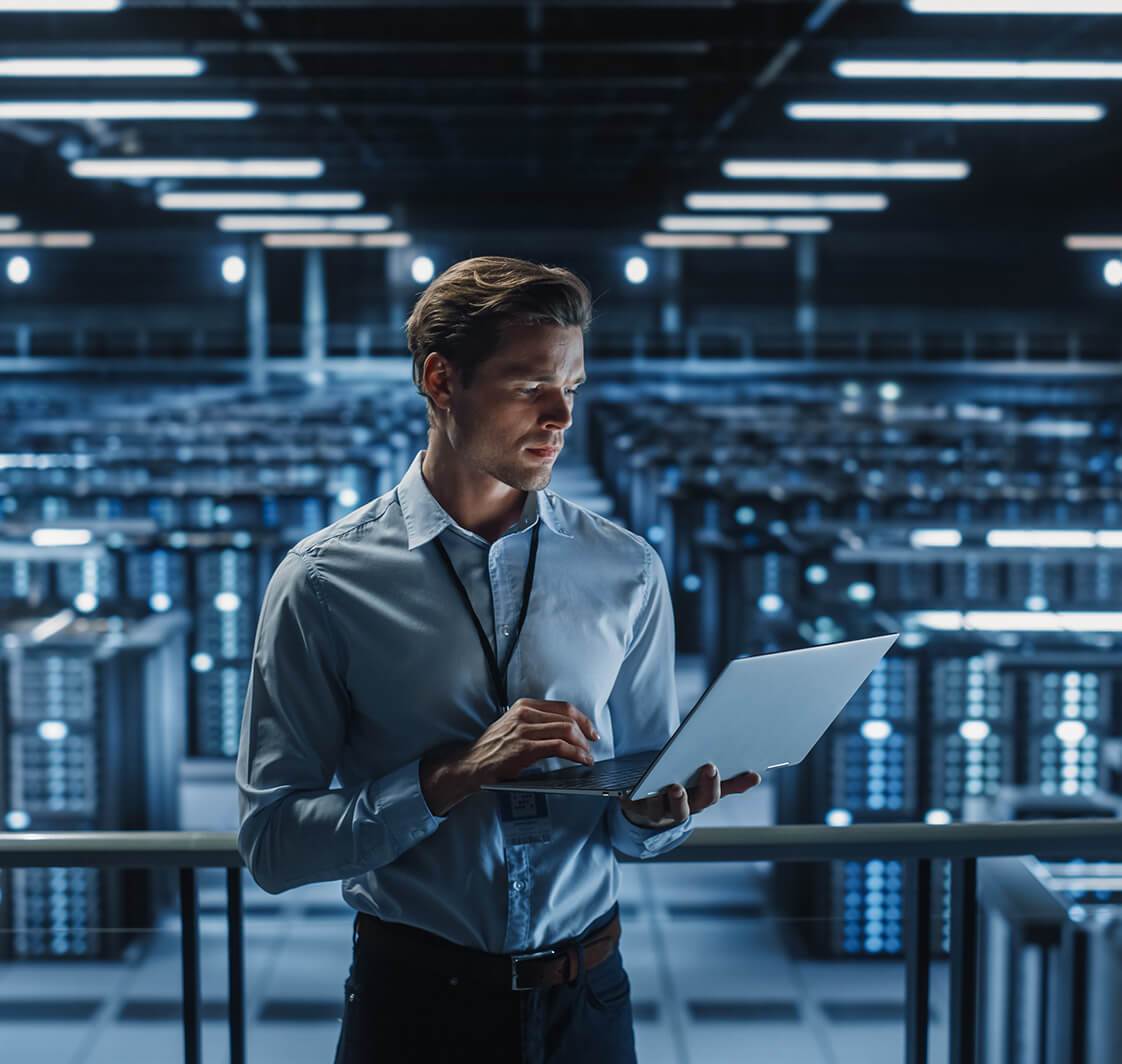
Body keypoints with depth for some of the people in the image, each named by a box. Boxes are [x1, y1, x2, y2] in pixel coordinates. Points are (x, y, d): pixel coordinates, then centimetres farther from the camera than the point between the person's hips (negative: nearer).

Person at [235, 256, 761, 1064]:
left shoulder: (628, 574, 0)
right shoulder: (324, 584, -9)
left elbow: (637, 831, 4)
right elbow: (272, 842, -11)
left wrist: (656, 810, -19)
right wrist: (454, 775, -22)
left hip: (585, 997, 2)